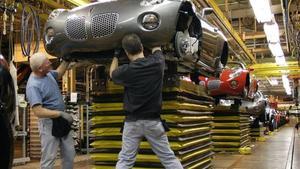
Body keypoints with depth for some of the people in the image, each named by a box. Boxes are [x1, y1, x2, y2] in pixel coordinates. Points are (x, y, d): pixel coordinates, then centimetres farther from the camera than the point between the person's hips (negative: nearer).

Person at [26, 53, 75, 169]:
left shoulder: (48, 73, 2)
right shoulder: (33, 86, -24)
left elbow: (58, 73, 26)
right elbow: (38, 111, -29)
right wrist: (61, 113, -28)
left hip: (62, 121, 8)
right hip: (49, 124, -8)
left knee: (69, 155, 15)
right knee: (49, 158, 0)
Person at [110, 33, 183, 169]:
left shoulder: (127, 71, -12)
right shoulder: (157, 63, -6)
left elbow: (112, 73, 13)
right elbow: (157, 49, 19)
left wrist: (116, 56, 28)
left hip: (132, 121, -1)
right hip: (153, 121, 2)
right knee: (168, 158, 9)